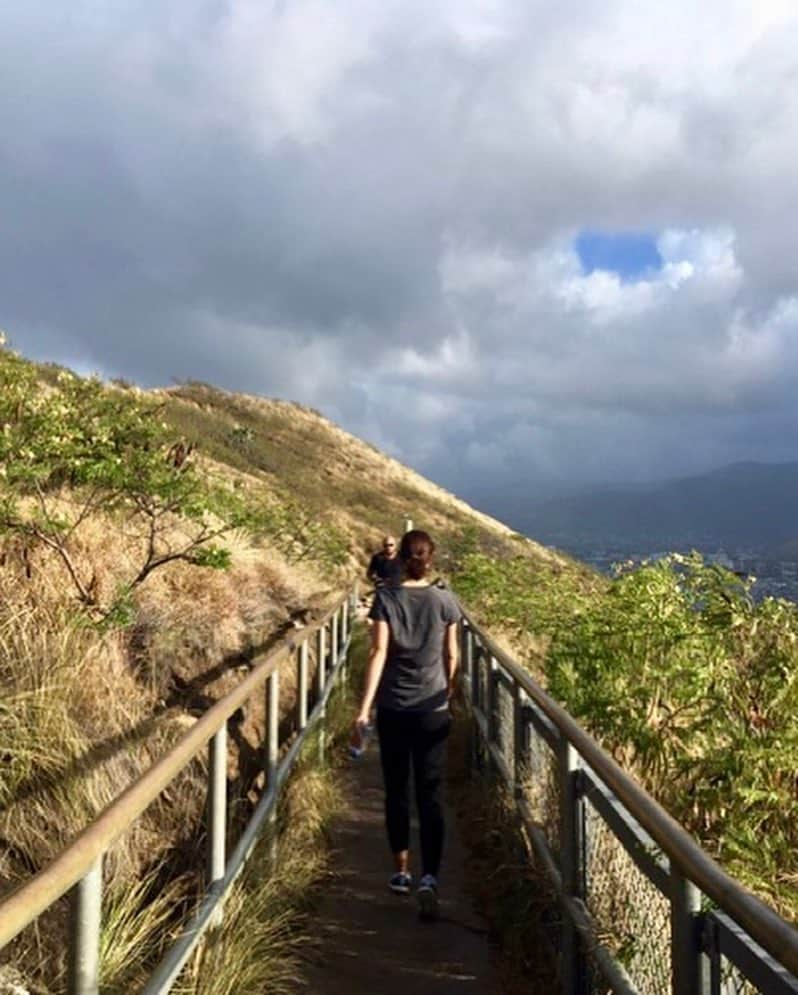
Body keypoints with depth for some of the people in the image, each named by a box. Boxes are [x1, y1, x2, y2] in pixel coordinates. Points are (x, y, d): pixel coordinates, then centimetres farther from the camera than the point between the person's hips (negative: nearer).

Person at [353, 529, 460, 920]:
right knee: (430, 795, 3)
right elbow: (451, 655, 5)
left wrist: (364, 706, -15)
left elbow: (379, 651, -14)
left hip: (393, 708, 0)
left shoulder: (386, 597, -7)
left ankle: (401, 871, 25)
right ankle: (429, 877, -9)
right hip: (433, 709, 0)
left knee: (396, 790, 15)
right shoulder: (445, 600, -3)